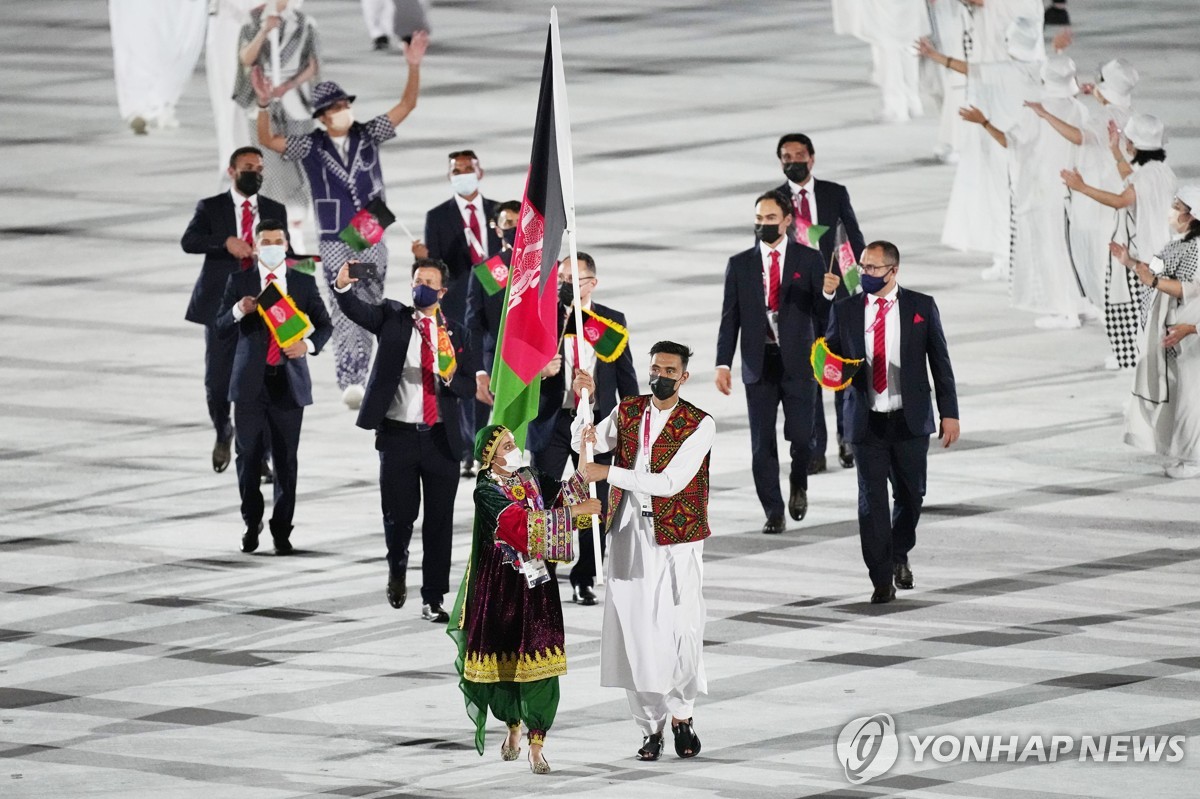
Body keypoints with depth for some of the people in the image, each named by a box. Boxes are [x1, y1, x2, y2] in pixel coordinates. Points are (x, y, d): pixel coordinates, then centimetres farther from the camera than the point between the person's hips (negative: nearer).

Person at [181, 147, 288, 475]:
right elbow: (188, 241, -11)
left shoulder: (275, 211, 12)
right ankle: (223, 432, 30)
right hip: (222, 306, -1)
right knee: (217, 380, 0)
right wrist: (226, 242, -24)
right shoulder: (211, 208, 4)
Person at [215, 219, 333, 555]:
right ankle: (252, 522, 19)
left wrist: (309, 345, -11)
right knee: (248, 456, 2)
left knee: (286, 460, 1)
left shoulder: (304, 283, 7)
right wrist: (238, 311, -20)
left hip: (289, 381, 0)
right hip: (250, 382, 0)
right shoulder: (239, 282, 5)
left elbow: (324, 325, 10)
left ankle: (282, 529, 7)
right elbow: (221, 328, 2)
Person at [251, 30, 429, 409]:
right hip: (334, 241, -3)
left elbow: (406, 105, 0)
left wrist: (414, 67, -15)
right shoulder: (311, 147, -4)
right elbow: (268, 140, -14)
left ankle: (357, 375, 20)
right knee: (345, 308, -12)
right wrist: (264, 104, -31)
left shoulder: (368, 135, 2)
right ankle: (350, 383, -19)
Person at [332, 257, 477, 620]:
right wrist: (342, 287, -33)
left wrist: (451, 378, -14)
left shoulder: (454, 334, 10)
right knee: (399, 515, -1)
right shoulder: (392, 318, 5)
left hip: (441, 438, 1)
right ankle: (397, 568, 31)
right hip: (398, 436, -1)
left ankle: (433, 600, 8)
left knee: (439, 522, 1)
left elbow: (470, 386, 9)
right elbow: (357, 310, -13)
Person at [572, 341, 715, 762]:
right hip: (629, 534, 3)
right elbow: (584, 444, 4)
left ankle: (682, 714, 13)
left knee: (681, 629, -8)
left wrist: (609, 473, -16)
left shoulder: (700, 425, -6)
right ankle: (651, 725, 8)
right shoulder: (627, 412, 10)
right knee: (636, 630, -1)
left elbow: (670, 482, -15)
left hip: (675, 538, -3)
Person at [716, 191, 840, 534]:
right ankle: (773, 513, 9)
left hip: (797, 361, -2)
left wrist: (827, 292, -23)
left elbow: (820, 312, 0)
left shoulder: (809, 259, 2)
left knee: (800, 435, -9)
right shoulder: (740, 265, 6)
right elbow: (729, 318, 6)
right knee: (762, 442, 1)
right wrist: (723, 364, -3)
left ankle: (799, 485, 22)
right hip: (759, 363, 2)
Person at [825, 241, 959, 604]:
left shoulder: (921, 307, 1)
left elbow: (940, 363, 3)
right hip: (866, 421, 0)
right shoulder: (845, 310, 4)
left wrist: (949, 413, -1)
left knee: (910, 493, 8)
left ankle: (899, 554, 35)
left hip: (909, 420, 0)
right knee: (871, 499, -5)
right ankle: (882, 579, -1)